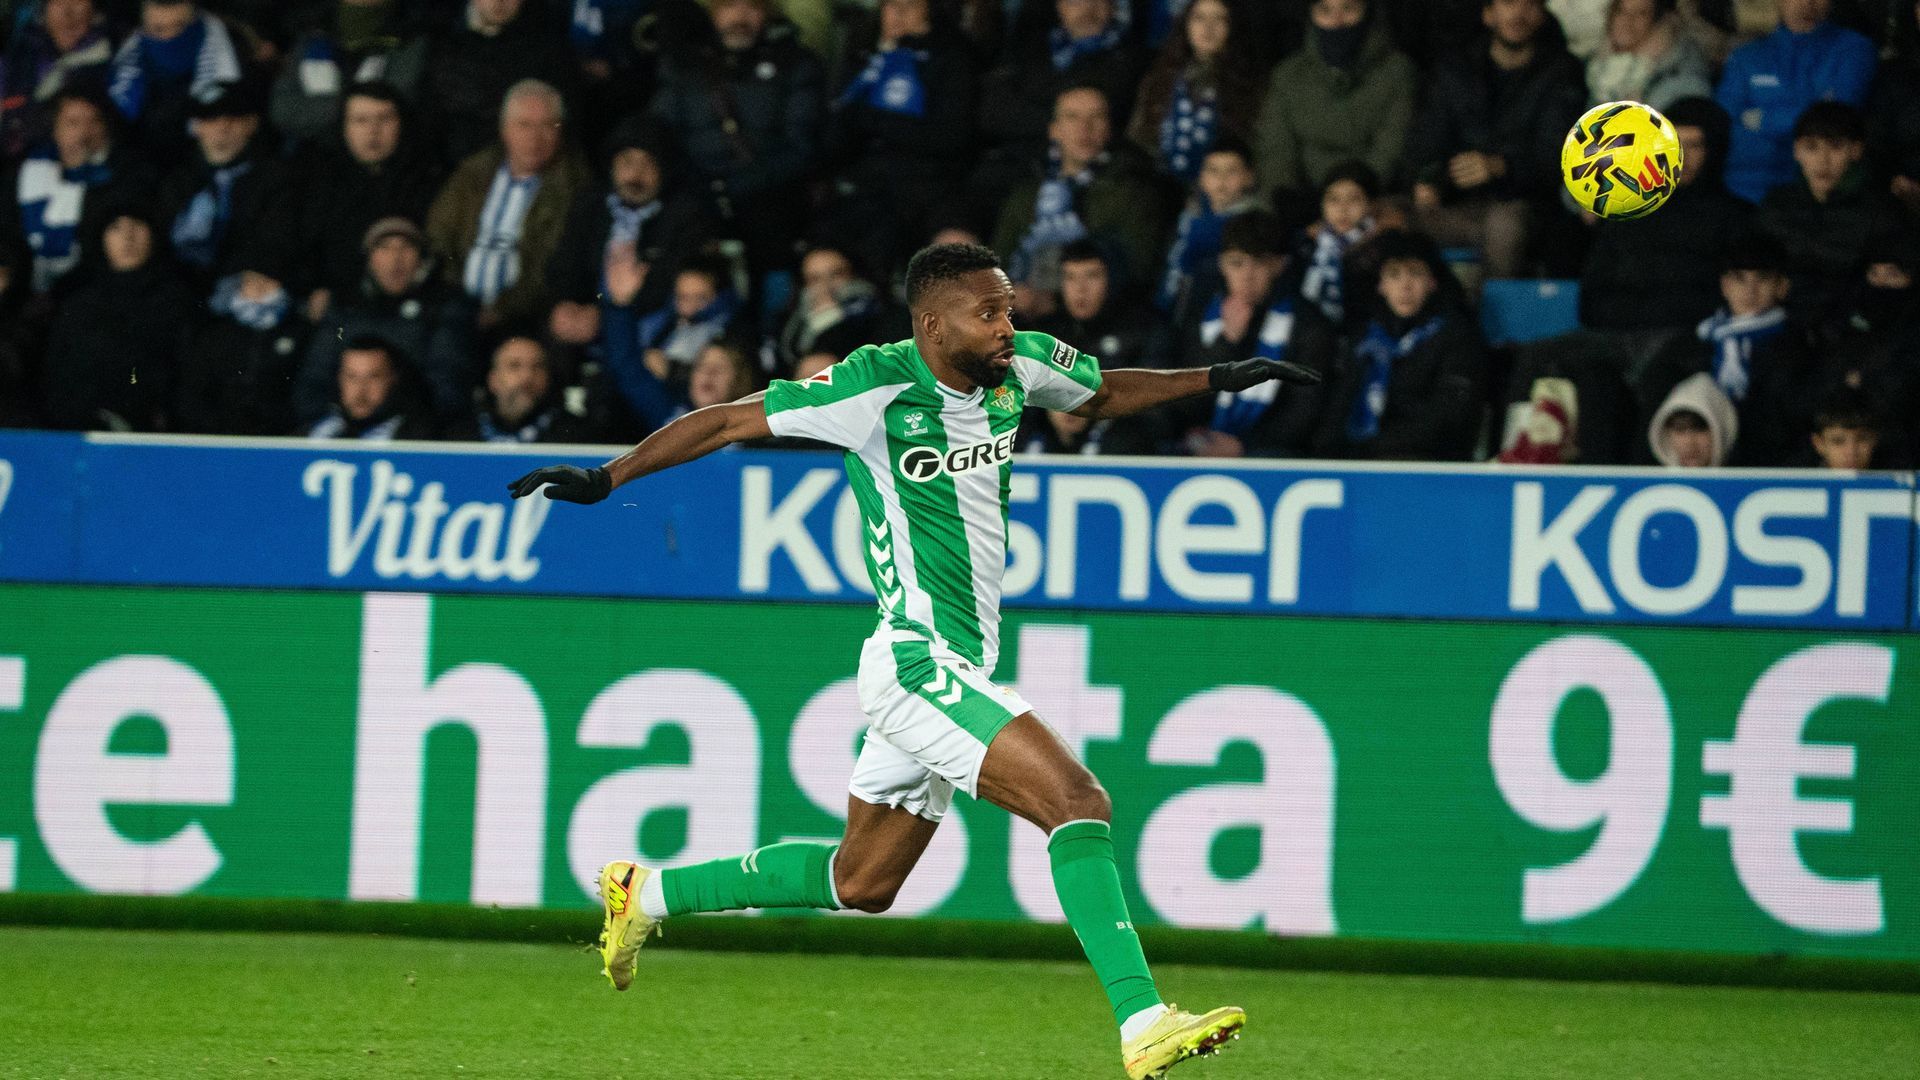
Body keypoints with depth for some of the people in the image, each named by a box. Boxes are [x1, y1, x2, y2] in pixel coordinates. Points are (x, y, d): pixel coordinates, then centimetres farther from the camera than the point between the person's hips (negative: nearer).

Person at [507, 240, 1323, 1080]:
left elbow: (1106, 392, 26)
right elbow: (729, 421, -7)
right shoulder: (879, 387, -16)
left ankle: (647, 894, 36)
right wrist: (605, 480, -6)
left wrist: (1217, 379, 17)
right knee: (1078, 802, -22)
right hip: (919, 661, -9)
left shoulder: (1019, 368, 4)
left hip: (957, 674, 9)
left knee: (860, 883, 20)